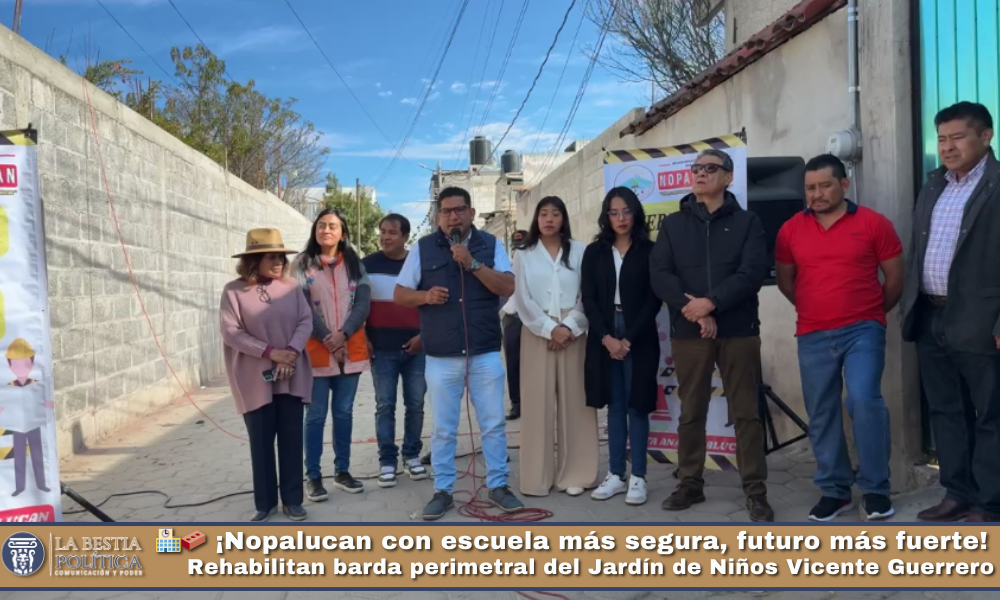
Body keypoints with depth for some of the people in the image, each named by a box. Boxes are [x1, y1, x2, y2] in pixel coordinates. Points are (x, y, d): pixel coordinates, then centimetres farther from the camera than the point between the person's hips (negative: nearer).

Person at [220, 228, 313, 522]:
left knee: (292, 438, 7)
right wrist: (270, 352, -17)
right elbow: (230, 332, -10)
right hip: (255, 379, -2)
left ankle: (292, 500, 20)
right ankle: (265, 502, 21)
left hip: (291, 376, 2)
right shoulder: (234, 291, -5)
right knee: (261, 441, 7)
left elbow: (306, 321, 0)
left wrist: (292, 351, -17)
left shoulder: (292, 286, 3)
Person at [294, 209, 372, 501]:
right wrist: (327, 339, -14)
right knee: (316, 415, 1)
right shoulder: (302, 264, 2)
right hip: (317, 351, -2)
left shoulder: (354, 264, 8)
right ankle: (313, 476, 9)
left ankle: (342, 471, 19)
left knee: (344, 412, 9)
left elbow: (363, 303, -1)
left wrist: (343, 335, -15)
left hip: (350, 350, 2)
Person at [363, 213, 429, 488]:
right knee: (385, 406, 2)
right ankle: (387, 461, 10)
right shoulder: (367, 265, 2)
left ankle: (412, 456, 20)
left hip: (415, 348, 1)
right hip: (382, 349, -1)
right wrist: (363, 339, -2)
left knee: (415, 404, 6)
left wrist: (423, 335, -3)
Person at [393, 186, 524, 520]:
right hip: (441, 357, 0)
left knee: (493, 424, 8)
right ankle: (442, 491, 22)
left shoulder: (491, 245, 3)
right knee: (443, 429, 9)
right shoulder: (423, 249, 3)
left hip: (485, 353, 0)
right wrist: (425, 295, -14)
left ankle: (498, 486, 23)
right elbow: (399, 295, 6)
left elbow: (508, 287, -8)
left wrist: (472, 263, -17)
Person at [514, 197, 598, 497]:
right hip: (537, 333, 0)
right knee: (538, 402, 0)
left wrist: (569, 327, -11)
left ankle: (574, 474, 8)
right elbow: (522, 300, 0)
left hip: (573, 332, 0)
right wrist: (550, 329, -10)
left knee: (574, 400, 1)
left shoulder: (580, 251, 7)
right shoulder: (524, 255, 9)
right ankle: (539, 476, 6)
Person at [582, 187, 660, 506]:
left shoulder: (649, 251, 1)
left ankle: (637, 477, 8)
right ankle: (616, 474, 14)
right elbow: (588, 299, 2)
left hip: (639, 337, -2)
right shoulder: (594, 252, 8)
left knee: (636, 406, 1)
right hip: (604, 337, 2)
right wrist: (606, 338, -10)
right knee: (615, 406, 8)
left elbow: (653, 300, -5)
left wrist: (629, 339, -12)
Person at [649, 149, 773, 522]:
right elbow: (659, 275, -1)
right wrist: (691, 309, -14)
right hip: (688, 333, 2)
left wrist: (711, 302, -17)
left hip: (738, 331, -1)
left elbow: (752, 273, -7)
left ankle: (755, 491, 10)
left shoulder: (746, 222, 6)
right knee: (691, 412, 8)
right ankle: (690, 484, 19)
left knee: (746, 413, 2)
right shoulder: (672, 224, 11)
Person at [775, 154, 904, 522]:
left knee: (863, 400, -17)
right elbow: (785, 281, 15)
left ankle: (875, 488, 2)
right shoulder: (791, 230, 4)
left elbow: (895, 279, 5)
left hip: (862, 331, -3)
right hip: (813, 336, 3)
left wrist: (871, 313, 12)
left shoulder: (873, 223, -2)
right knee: (821, 414, 6)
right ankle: (834, 490, 21)